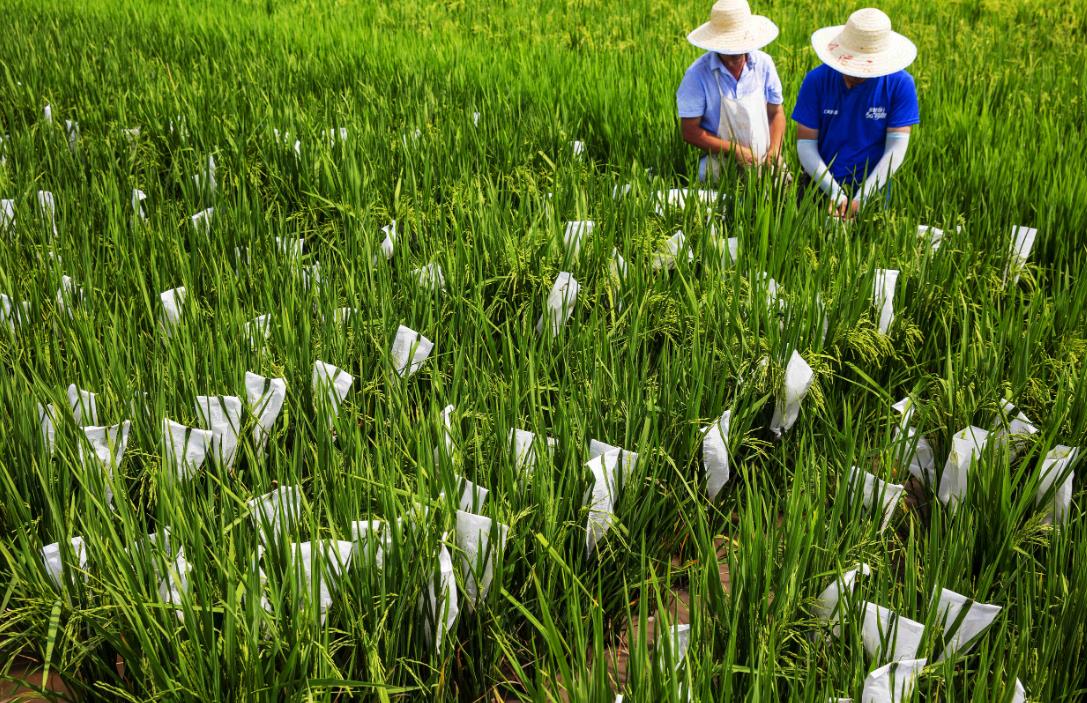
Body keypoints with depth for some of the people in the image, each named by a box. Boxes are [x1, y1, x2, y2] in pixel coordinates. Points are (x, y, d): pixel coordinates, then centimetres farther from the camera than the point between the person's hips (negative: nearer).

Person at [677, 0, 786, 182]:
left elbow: (776, 112, 13)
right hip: (722, 169, -4)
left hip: (765, 163, 4)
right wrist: (735, 150, -13)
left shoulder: (763, 63, 3)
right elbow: (690, 131, -7)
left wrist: (775, 151, -4)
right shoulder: (697, 74, -9)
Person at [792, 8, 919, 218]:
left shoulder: (900, 84, -11)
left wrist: (862, 198, -21)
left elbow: (896, 147, -12)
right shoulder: (816, 80, -10)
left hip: (871, 190, -1)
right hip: (820, 185, 1)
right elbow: (805, 143, -10)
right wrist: (835, 193, -18)